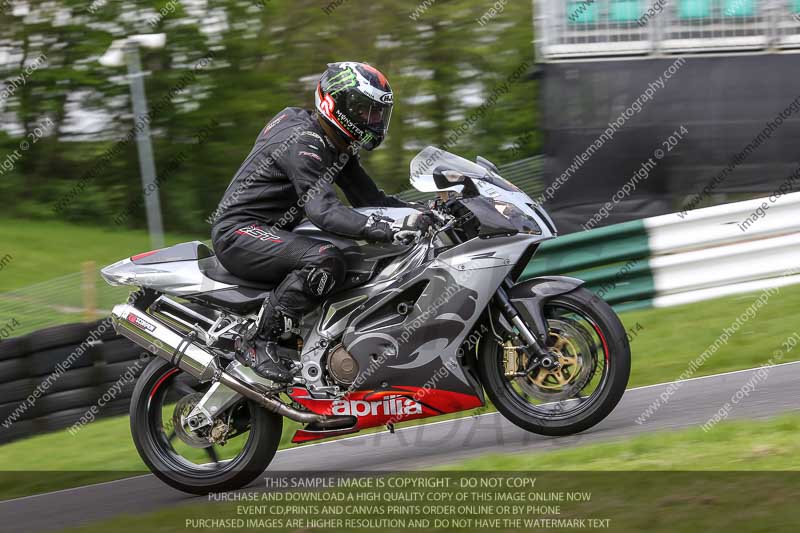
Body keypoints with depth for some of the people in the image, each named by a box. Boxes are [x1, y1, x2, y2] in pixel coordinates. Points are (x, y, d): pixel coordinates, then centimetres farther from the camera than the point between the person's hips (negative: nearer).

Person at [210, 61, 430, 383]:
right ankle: (257, 341, -27)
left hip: (272, 232, 11)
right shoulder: (302, 143, -20)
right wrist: (386, 229, -42)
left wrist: (425, 214, -4)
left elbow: (369, 198, 12)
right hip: (239, 233, -10)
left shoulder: (337, 146, 12)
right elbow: (323, 210, -32)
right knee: (325, 260, -33)